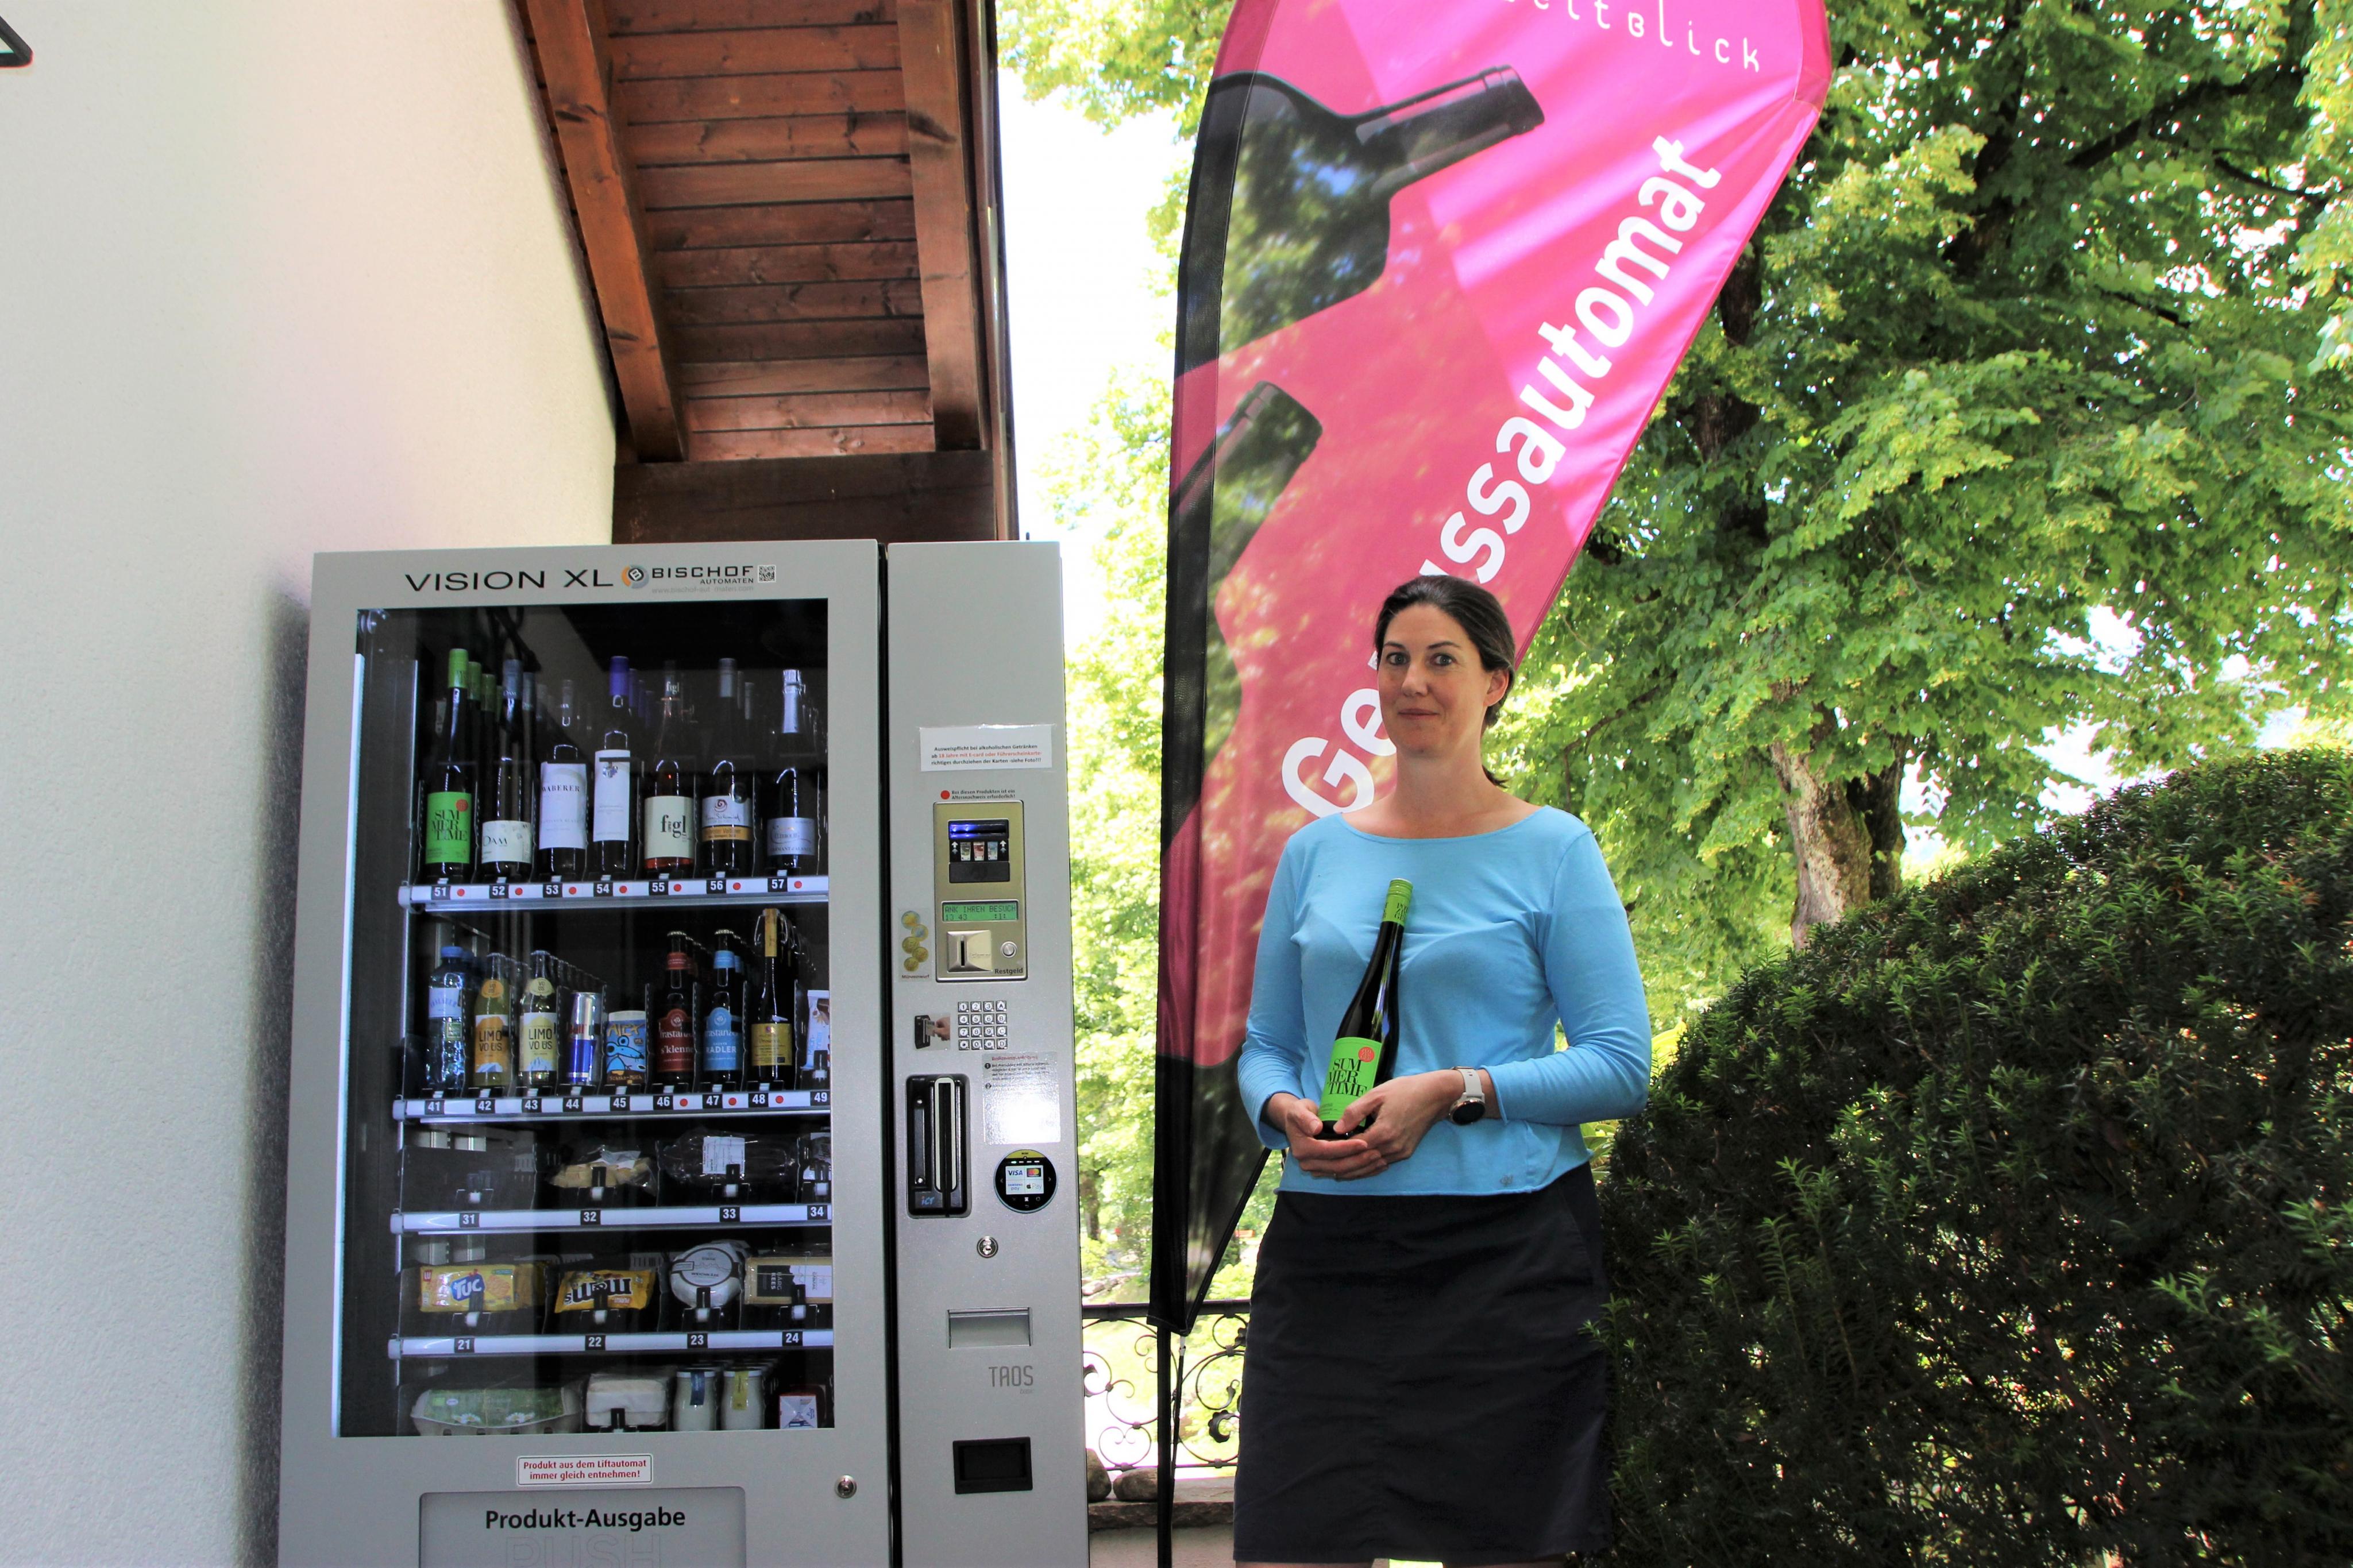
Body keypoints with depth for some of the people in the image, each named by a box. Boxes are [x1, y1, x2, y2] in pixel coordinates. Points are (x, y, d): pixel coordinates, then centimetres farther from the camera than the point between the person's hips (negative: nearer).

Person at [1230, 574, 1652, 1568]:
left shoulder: (1552, 850, 2)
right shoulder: (1316, 852, 12)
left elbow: (1622, 1067, -4)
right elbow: (1264, 1046, 16)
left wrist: (1455, 1093, -15)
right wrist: (1285, 1110, -7)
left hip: (1507, 1251, -2)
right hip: (1325, 1248, 3)